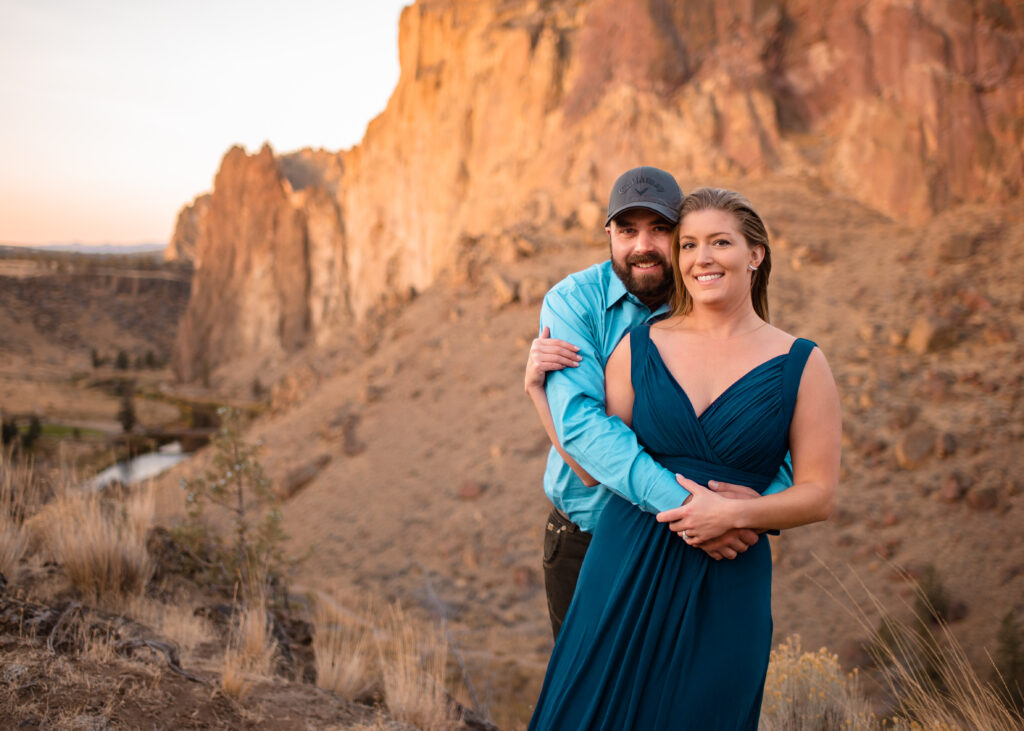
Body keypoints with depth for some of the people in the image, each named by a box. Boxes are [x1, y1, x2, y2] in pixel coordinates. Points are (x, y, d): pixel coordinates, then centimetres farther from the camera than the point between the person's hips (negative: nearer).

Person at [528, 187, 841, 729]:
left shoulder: (801, 365, -1)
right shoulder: (639, 347, 3)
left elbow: (820, 495, -2)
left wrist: (733, 512, -16)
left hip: (726, 588, -1)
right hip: (625, 570, 1)